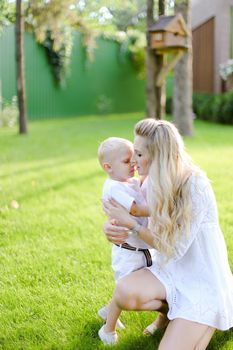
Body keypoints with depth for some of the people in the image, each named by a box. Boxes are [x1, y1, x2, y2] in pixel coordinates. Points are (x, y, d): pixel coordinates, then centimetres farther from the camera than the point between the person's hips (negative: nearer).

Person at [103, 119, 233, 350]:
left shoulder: (195, 186, -24)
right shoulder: (155, 182, -3)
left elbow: (175, 248, -21)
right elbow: (152, 235, 5)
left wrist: (130, 223, -19)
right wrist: (115, 228, -15)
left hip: (203, 278, -5)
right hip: (171, 270, 6)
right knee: (124, 292, -24)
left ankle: (208, 321, 14)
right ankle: (169, 309, 7)